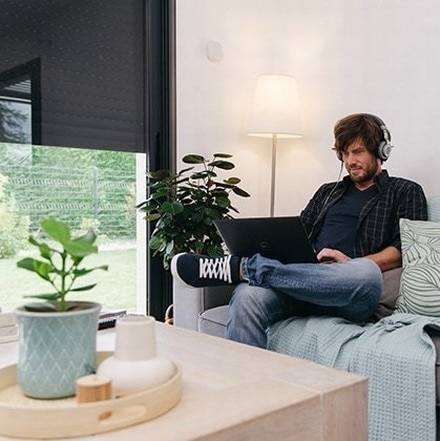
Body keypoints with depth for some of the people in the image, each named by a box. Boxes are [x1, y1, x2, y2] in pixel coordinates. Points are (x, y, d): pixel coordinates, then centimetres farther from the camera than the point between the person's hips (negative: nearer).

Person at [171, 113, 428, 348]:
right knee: (247, 296, -30)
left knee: (366, 273, -41)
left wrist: (352, 263, -12)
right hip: (306, 282, 3)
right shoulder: (328, 192, 32)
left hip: (351, 300, -3)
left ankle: (240, 268, -33)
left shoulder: (405, 192, 18)